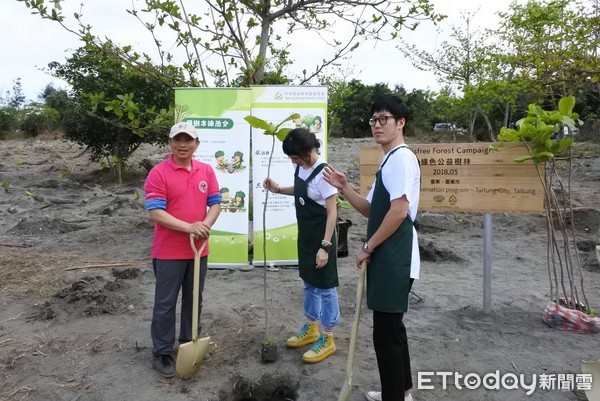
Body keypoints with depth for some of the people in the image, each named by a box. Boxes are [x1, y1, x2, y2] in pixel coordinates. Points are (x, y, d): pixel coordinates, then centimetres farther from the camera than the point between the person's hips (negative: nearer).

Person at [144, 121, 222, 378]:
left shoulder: (207, 171, 5)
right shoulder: (158, 173, -11)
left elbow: (215, 203, 5)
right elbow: (155, 213, -17)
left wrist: (206, 225, -15)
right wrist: (189, 227, -26)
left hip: (198, 249, 5)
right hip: (169, 251, -4)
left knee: (194, 300, 17)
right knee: (165, 303, 6)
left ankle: (190, 343, 34)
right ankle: (162, 352, 21)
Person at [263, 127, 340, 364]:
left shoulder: (323, 174, -24)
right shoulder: (301, 167, 1)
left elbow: (332, 212, -22)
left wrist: (325, 246, -24)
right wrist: (278, 189, 6)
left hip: (321, 236, -9)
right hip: (305, 235, 9)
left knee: (325, 287, 3)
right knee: (309, 283, 20)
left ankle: (327, 339, 18)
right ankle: (310, 329, 37)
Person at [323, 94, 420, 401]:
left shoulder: (402, 157, -14)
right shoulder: (389, 161, 17)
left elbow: (399, 211, -23)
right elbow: (371, 210, 19)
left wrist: (368, 247, -14)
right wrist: (343, 188, 6)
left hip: (394, 260, -11)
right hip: (387, 259, 11)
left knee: (386, 332, -1)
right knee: (391, 328, 21)